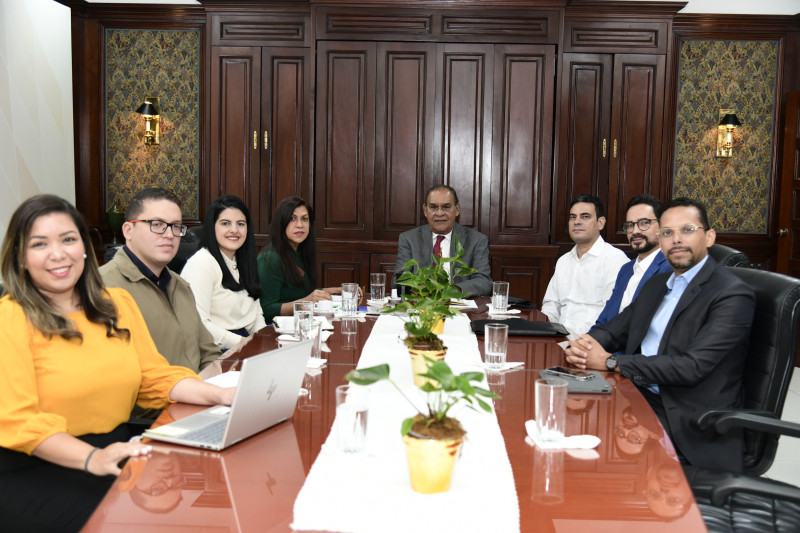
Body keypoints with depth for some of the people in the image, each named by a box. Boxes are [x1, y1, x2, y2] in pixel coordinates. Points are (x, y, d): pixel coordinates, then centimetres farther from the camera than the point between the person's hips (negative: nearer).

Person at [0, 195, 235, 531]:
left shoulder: (117, 304, 13)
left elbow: (156, 378, 10)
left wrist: (223, 396, -6)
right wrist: (92, 459, -29)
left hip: (119, 457, 6)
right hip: (35, 472, -5)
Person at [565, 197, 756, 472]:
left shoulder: (733, 295, -11)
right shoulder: (658, 283, 16)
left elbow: (692, 366, -20)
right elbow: (614, 329, 17)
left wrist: (610, 362, -17)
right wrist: (582, 346, -8)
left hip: (688, 425, -7)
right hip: (640, 398, 7)